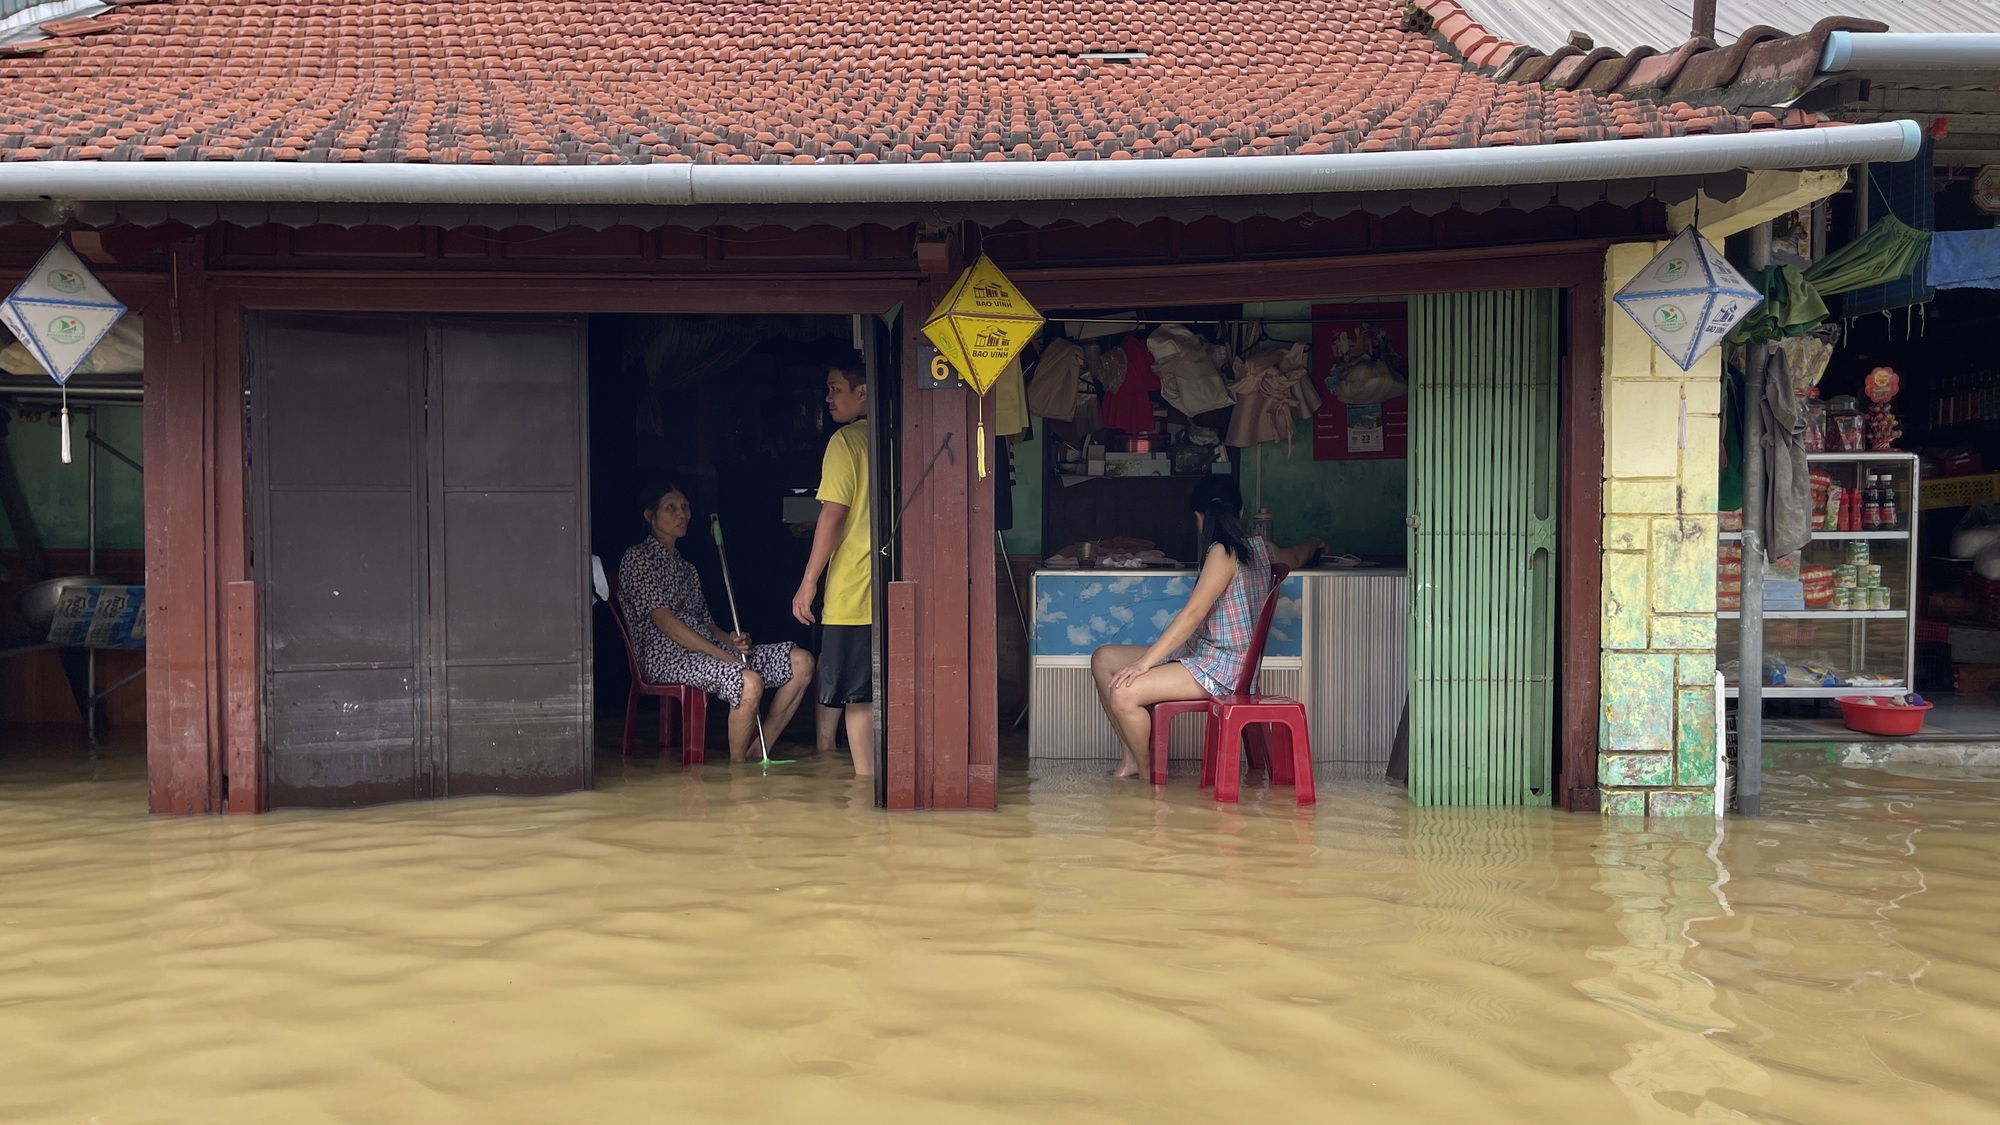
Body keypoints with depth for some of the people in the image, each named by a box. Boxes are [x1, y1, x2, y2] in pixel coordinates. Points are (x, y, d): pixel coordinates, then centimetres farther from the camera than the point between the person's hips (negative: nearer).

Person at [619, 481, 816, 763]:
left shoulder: (686, 567, 27)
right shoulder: (638, 558, 0)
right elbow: (663, 621, -11)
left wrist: (730, 640, -4)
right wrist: (723, 655, -17)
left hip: (707, 649, 9)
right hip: (667, 656, -9)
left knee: (801, 661, -6)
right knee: (749, 681, -35)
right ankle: (738, 764, -16)